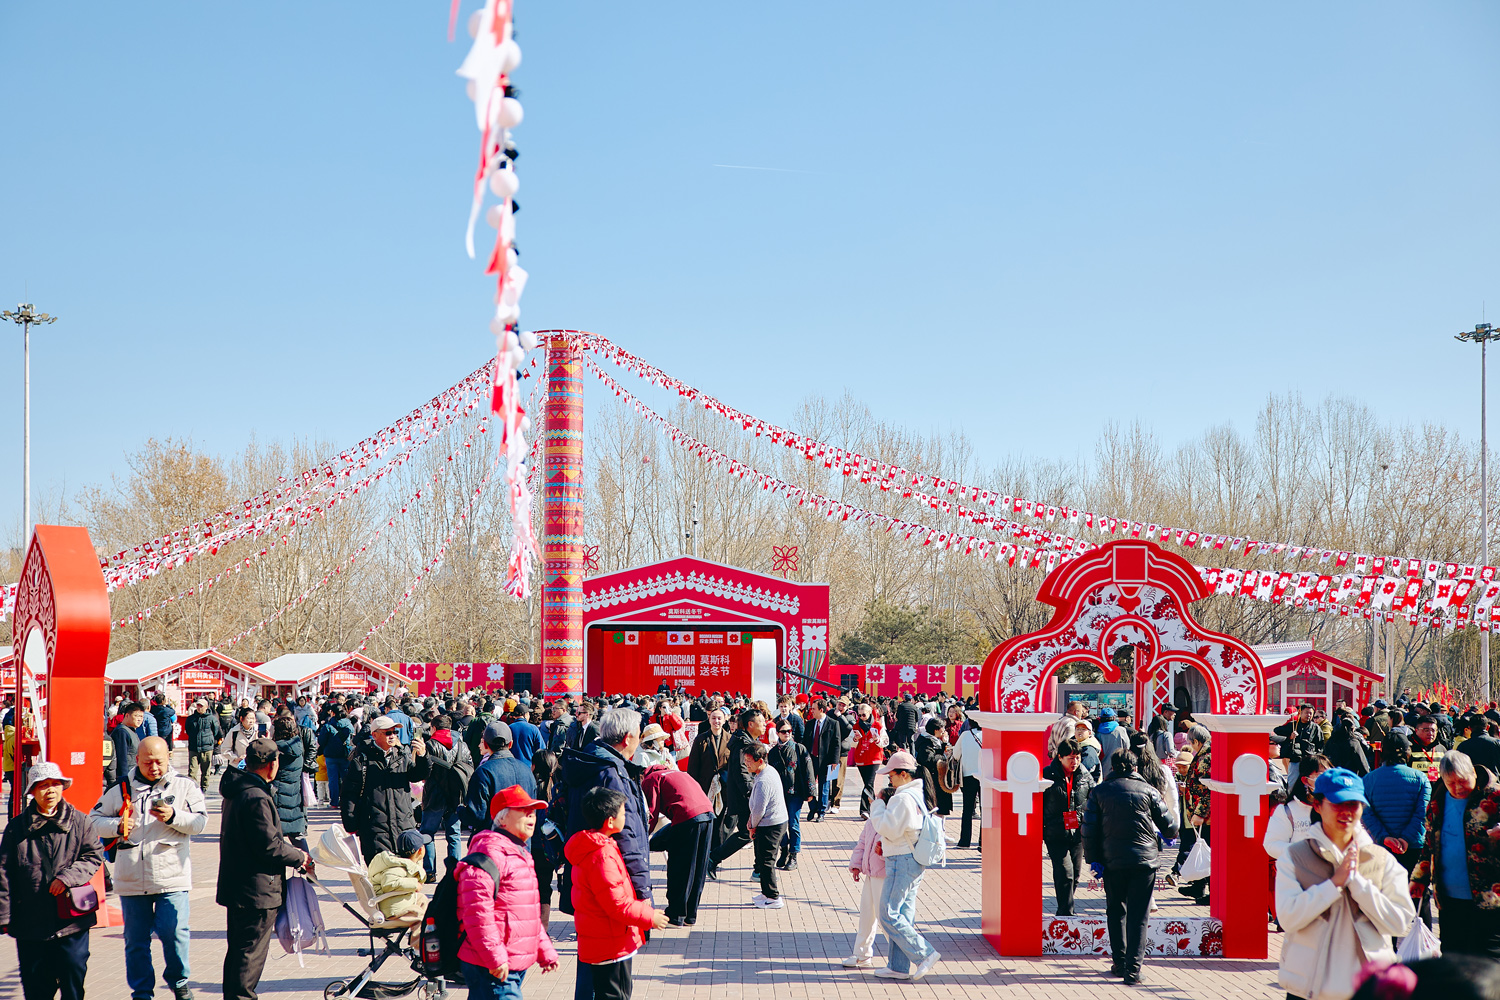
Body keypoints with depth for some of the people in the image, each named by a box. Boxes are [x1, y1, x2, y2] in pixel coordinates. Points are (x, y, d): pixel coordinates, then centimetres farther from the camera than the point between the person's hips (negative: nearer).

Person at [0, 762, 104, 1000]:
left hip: (71, 919, -1)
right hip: (30, 922, 1)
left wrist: (67, 877, -15)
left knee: (73, 977, 1)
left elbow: (94, 856, 1)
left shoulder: (79, 822, 3)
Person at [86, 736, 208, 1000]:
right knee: (135, 939, 7)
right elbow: (94, 821, 10)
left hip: (171, 877, -2)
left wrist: (173, 817, -17)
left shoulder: (185, 786, 5)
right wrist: (117, 826, -8)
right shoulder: (120, 789, 8)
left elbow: (200, 822, 0)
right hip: (131, 879, 2)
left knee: (174, 931, -8)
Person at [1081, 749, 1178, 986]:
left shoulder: (1100, 792, 5)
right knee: (1138, 915, 0)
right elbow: (1169, 828, 7)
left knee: (1116, 912, 17)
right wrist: (1165, 835, 29)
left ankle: (1119, 962, 19)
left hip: (1113, 862, 1)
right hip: (1145, 860, -1)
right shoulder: (1147, 790, 3)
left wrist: (1093, 859, 7)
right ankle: (1133, 968, -8)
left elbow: (1089, 829, 1)